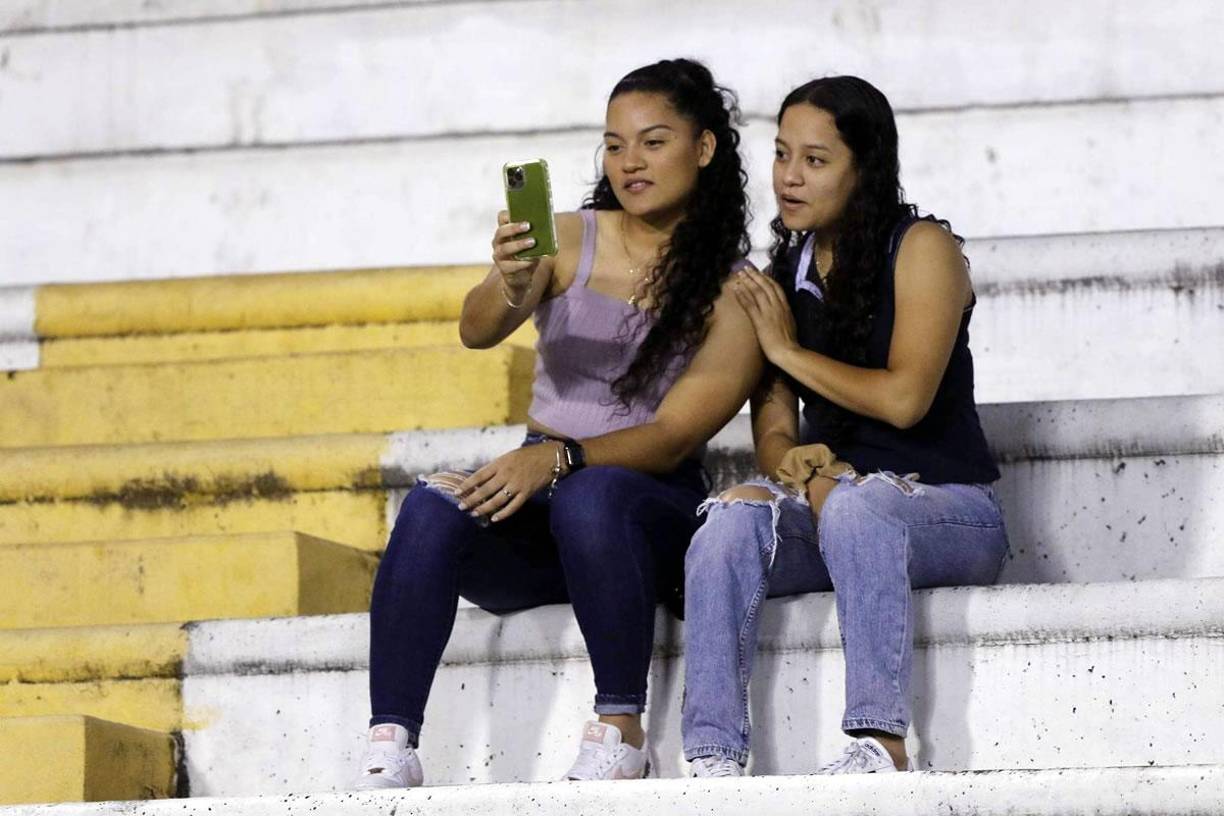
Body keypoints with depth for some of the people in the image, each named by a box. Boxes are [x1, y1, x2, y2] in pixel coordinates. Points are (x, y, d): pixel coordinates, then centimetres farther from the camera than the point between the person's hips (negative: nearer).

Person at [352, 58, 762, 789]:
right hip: (539, 499, 2)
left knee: (589, 496, -38)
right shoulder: (571, 241, 8)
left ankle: (621, 730, -27)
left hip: (655, 514, -2)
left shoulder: (732, 296, 1)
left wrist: (560, 457, -26)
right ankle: (390, 749, -37)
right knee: (434, 507, -30)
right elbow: (478, 332, -9)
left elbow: (674, 435, -9)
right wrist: (509, 285, -33)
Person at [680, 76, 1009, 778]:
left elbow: (905, 398, -15)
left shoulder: (921, 247, -4)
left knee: (854, 504, -38)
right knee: (736, 514, -28)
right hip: (826, 508, 5)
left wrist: (787, 349, -4)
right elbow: (773, 429, 9)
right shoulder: (781, 277, 13)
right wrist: (797, 466, -16)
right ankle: (715, 758, -38)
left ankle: (882, 741, -43)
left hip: (949, 509, -5)